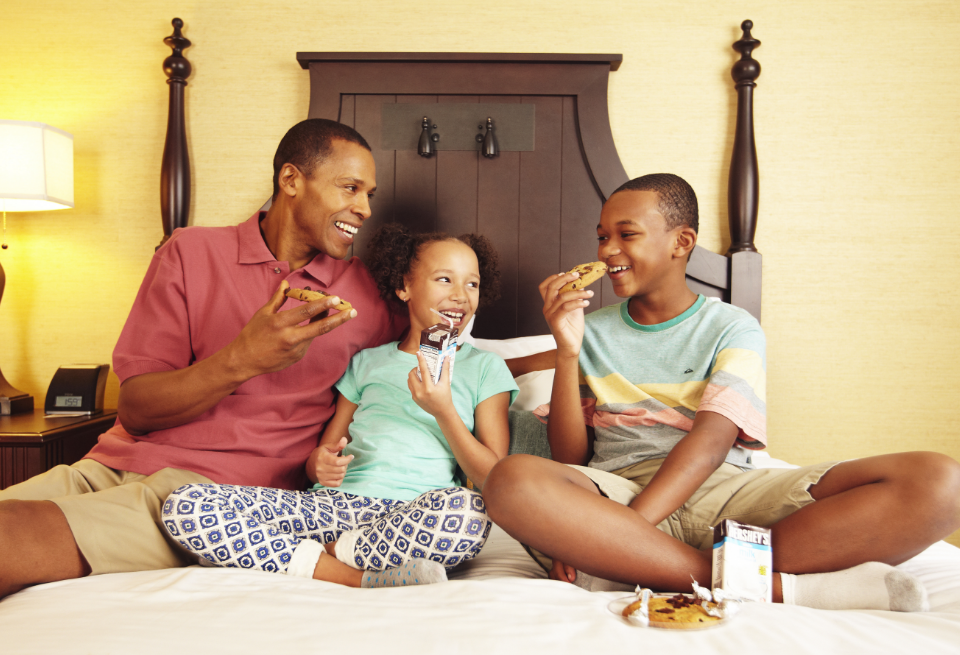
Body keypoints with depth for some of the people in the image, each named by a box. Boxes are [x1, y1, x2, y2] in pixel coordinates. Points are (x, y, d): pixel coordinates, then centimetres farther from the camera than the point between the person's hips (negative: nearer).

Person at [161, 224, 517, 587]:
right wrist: (321, 463, -4)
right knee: (184, 505, -18)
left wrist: (444, 411, -8)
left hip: (414, 517, -3)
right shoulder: (367, 362, 21)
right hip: (336, 503, 3)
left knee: (469, 510, -40)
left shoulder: (485, 367, 14)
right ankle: (362, 580, -25)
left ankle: (326, 555, -18)